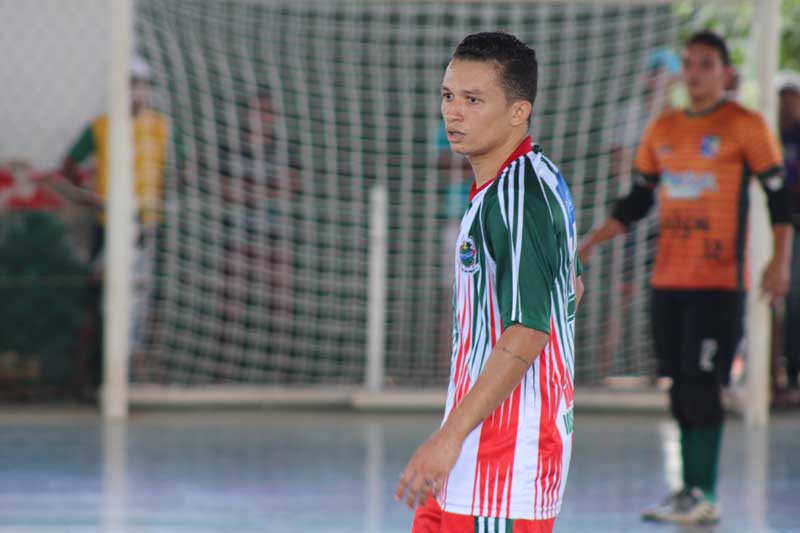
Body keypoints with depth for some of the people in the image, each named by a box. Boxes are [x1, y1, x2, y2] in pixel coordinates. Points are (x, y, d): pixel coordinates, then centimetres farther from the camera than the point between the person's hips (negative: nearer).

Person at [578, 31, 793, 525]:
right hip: (669, 279, 6)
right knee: (682, 388, 7)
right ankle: (690, 490, 12)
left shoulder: (745, 126, -3)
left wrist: (780, 261, -13)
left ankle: (705, 496, -9)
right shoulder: (663, 129, 13)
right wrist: (590, 243, 11)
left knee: (702, 384, -11)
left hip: (719, 282, -6)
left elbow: (779, 193, -4)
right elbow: (638, 201, 19)